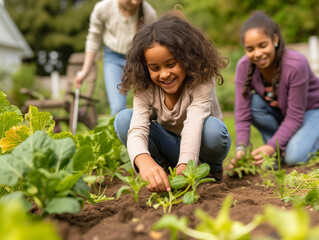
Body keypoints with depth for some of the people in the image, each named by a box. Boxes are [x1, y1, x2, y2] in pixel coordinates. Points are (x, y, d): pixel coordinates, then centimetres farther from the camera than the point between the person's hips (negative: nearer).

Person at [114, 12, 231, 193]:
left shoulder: (201, 82, -24)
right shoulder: (145, 90, -17)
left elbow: (194, 124, -41)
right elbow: (137, 128, -33)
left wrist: (184, 167, -59)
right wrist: (145, 161, -58)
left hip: (197, 145, -2)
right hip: (170, 147, 2)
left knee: (212, 128, -38)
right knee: (123, 119, -22)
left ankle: (212, 169, -4)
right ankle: (164, 168, -6)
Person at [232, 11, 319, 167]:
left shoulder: (296, 65, -33)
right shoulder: (244, 66, -22)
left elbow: (295, 117, -28)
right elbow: (242, 113, -22)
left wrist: (272, 146, -36)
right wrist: (241, 148, -35)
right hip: (280, 111, 5)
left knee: (293, 157, -28)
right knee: (253, 103, -27)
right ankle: (278, 152, -9)